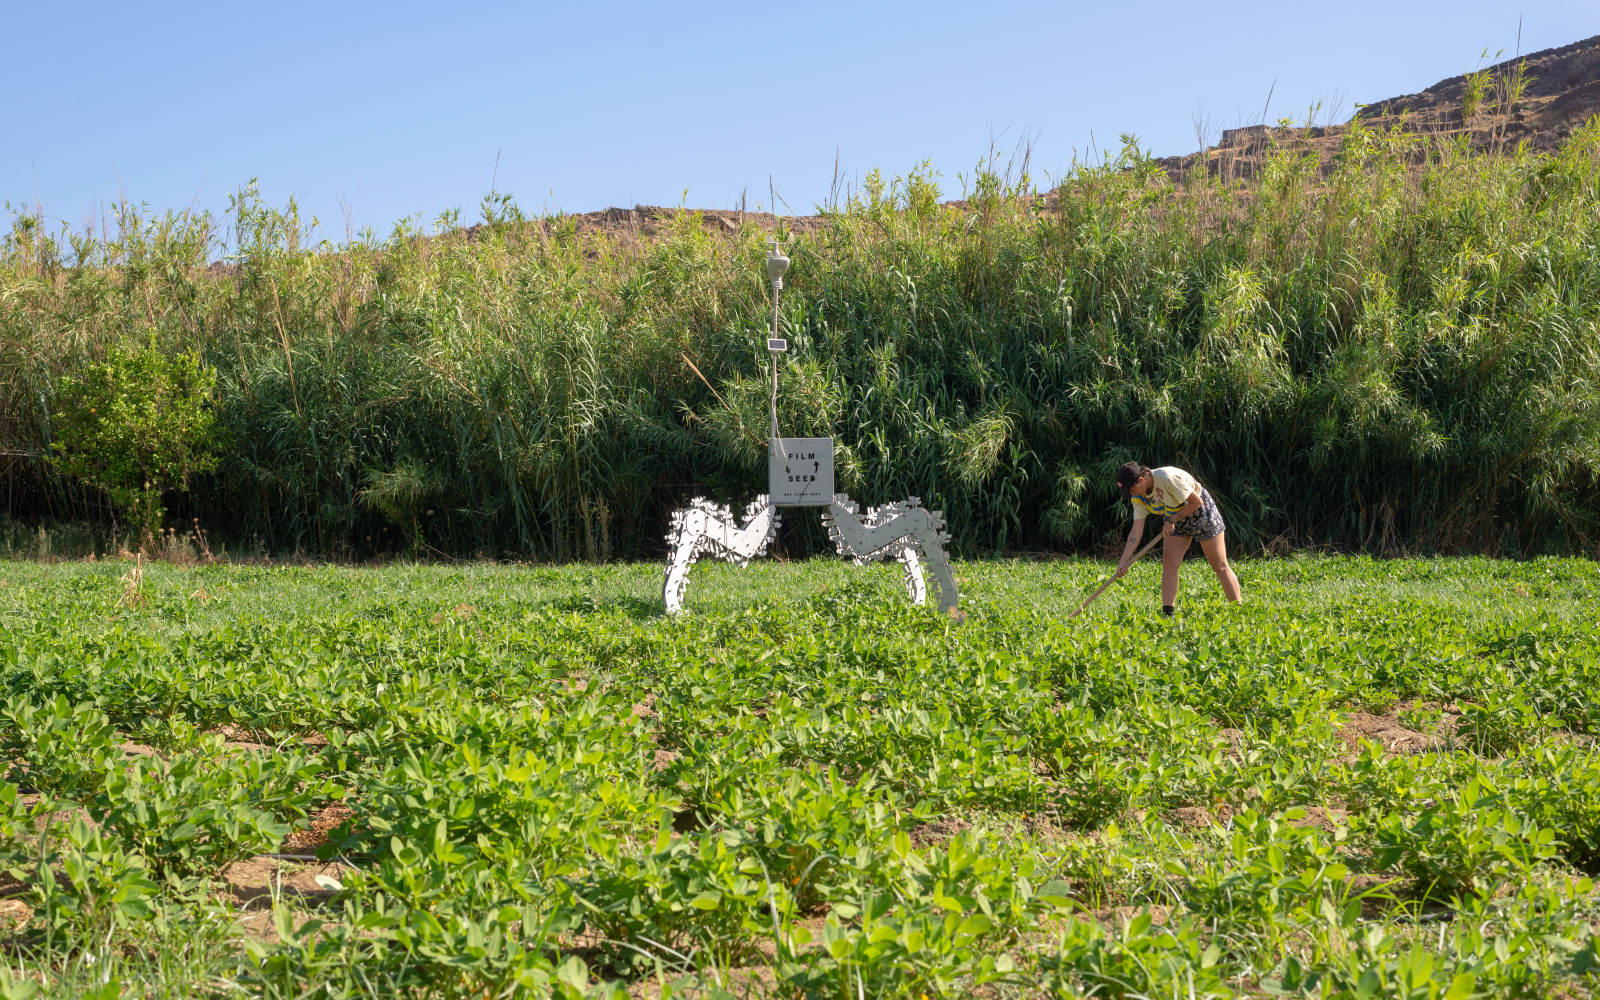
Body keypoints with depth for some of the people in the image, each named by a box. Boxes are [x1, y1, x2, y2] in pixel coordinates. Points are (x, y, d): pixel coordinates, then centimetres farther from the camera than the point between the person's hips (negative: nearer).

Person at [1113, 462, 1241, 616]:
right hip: (1175, 518, 6)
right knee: (1169, 565, -7)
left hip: (1201, 511, -6)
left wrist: (1172, 521, -21)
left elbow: (1196, 501, -23)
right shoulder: (1138, 498, -11)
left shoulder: (1167, 478, -33)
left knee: (1220, 566, -2)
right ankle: (1167, 614, -4)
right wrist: (1123, 561, -17)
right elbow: (1136, 532, -10)